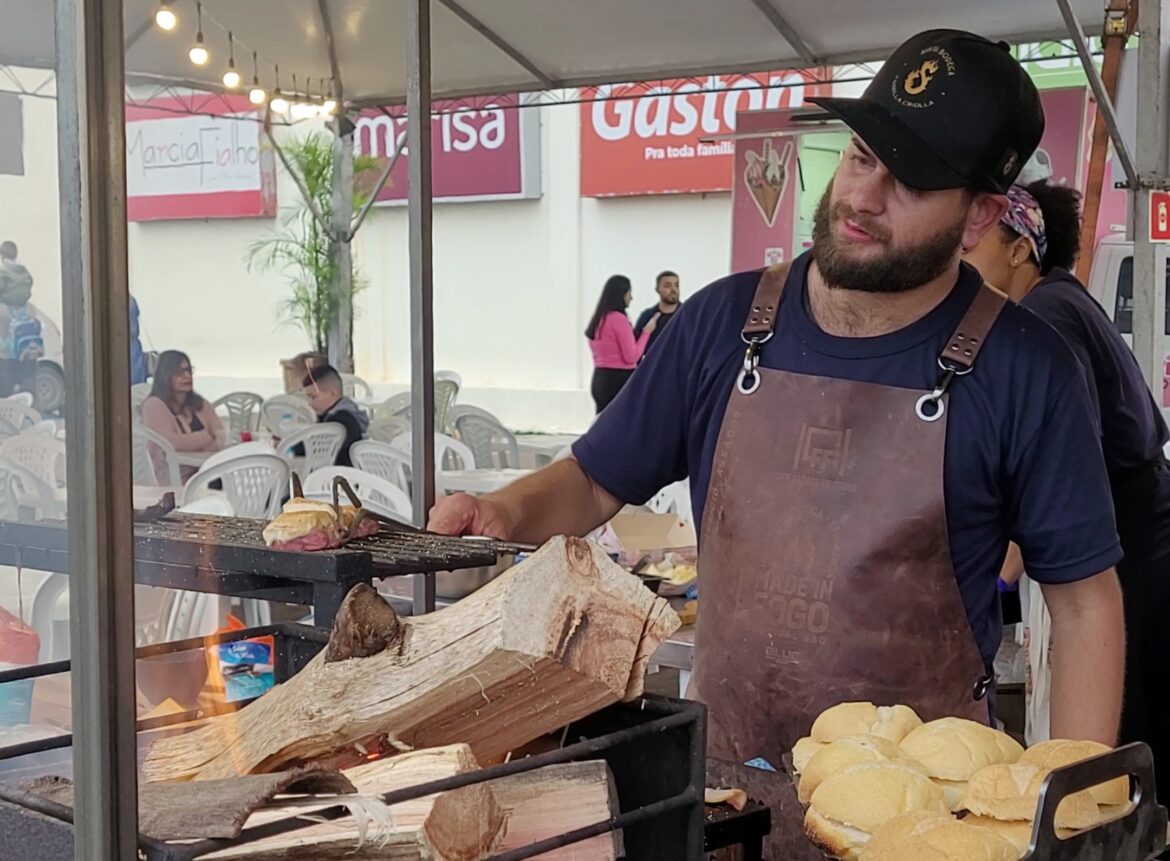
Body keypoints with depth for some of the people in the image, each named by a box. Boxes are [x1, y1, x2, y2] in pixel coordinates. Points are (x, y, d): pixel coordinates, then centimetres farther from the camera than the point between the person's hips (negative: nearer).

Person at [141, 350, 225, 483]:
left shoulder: (200, 403, 18)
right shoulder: (154, 405, -2)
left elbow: (221, 434, 7)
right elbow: (170, 442, -16)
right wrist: (207, 437, -4)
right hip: (175, 479, -6)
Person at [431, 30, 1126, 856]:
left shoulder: (1022, 368, -10)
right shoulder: (723, 322, -2)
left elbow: (1084, 599, -4)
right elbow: (595, 483, 7)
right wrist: (508, 511, -13)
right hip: (720, 779, 3)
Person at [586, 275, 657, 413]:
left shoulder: (598, 320, 11)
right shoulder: (619, 319, -13)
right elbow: (631, 356, -12)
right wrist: (646, 332, -4)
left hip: (600, 379, 8)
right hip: (619, 380, -8)